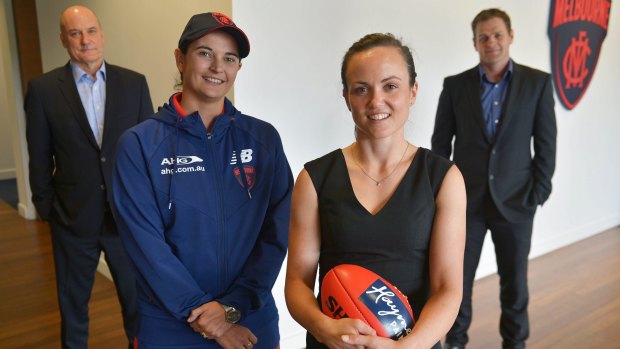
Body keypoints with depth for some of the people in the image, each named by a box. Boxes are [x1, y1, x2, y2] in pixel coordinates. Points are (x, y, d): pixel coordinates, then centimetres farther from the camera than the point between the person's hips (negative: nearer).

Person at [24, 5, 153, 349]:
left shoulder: (134, 83, -1)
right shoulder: (43, 89, -4)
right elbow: (40, 158, 2)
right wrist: (45, 207, 3)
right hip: (73, 217, 0)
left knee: (136, 296, 15)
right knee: (72, 301, 19)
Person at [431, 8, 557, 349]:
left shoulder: (537, 82, 1)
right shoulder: (455, 85, 1)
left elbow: (546, 142, 1)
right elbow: (441, 143, 3)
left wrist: (538, 192, -4)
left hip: (515, 201, 0)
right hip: (465, 200, 0)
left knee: (515, 280, 12)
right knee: (457, 279, 9)